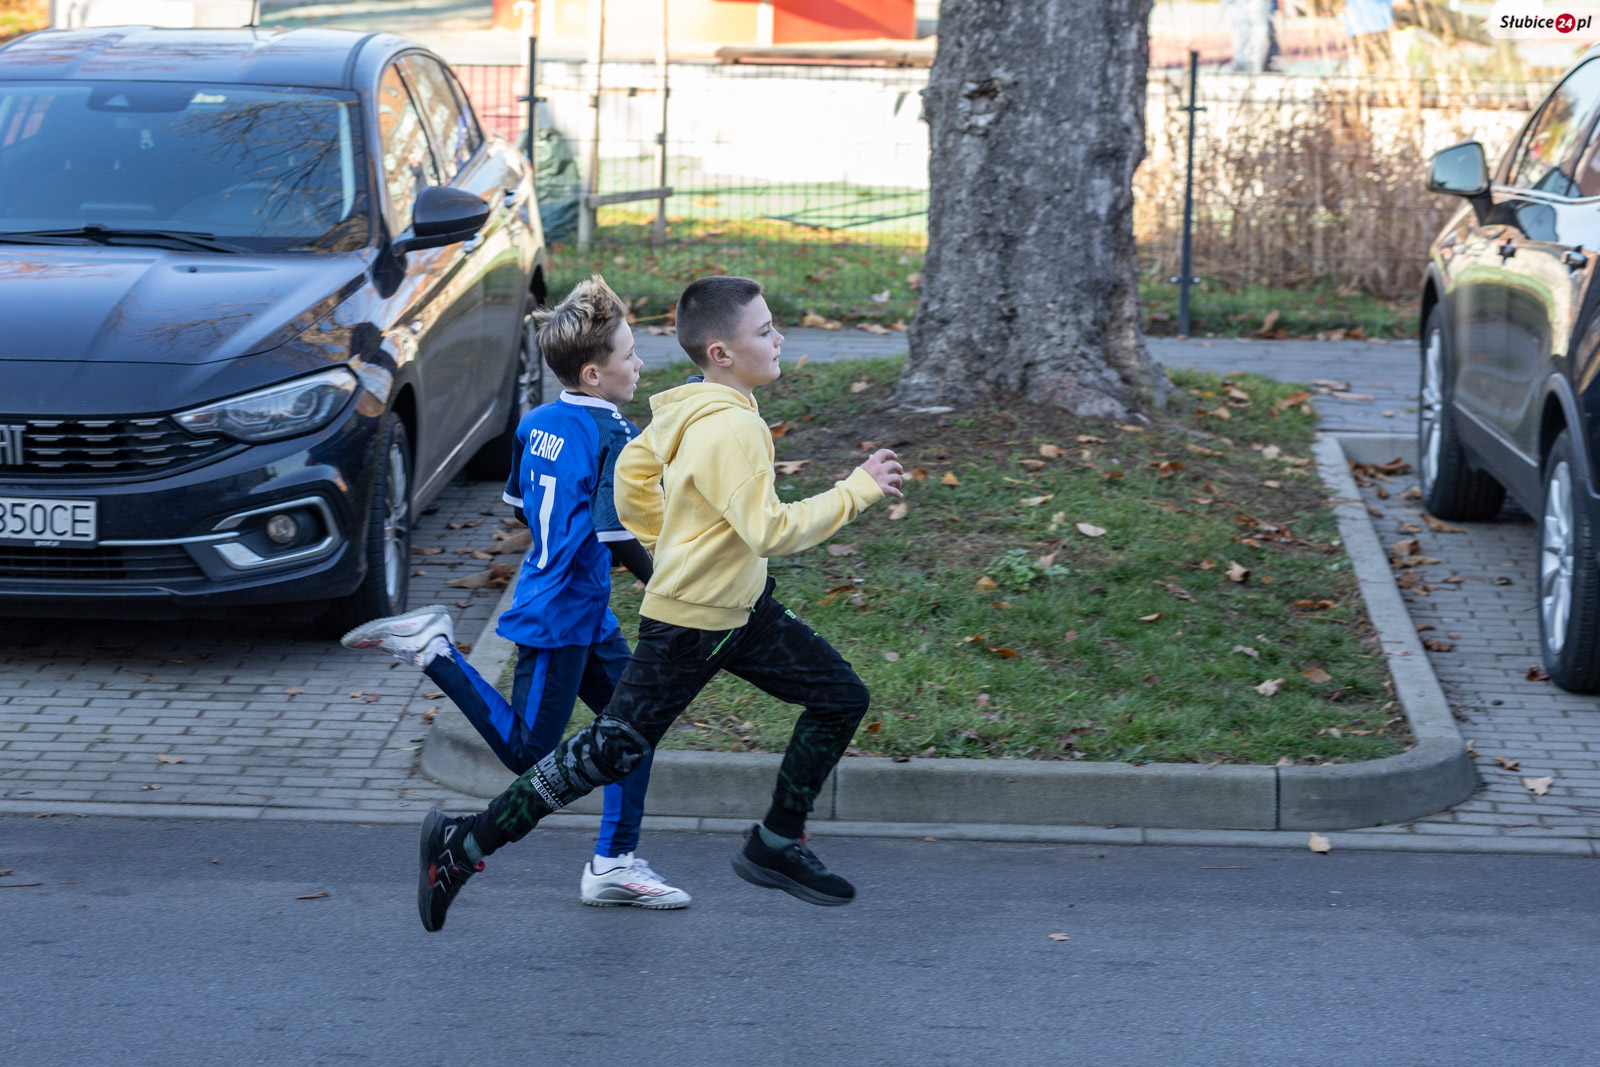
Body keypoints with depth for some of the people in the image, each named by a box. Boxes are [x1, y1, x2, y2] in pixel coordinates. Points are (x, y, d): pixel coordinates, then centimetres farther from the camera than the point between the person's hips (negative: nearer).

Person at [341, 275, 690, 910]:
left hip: (587, 616, 9)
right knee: (527, 755, -2)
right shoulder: (614, 438, -18)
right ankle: (434, 650, -4)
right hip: (561, 618, -9)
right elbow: (618, 537, -22)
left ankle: (615, 865, 15)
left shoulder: (536, 423, 6)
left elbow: (518, 504, 18)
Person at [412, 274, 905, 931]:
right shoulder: (729, 428, -27)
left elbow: (633, 472, 14)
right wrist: (857, 490, -24)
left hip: (744, 607, 10)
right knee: (608, 753, -2)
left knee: (841, 699, 10)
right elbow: (772, 532, -31)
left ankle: (776, 845, 21)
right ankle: (463, 844, 10)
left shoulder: (694, 409, 2)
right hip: (687, 627, -10)